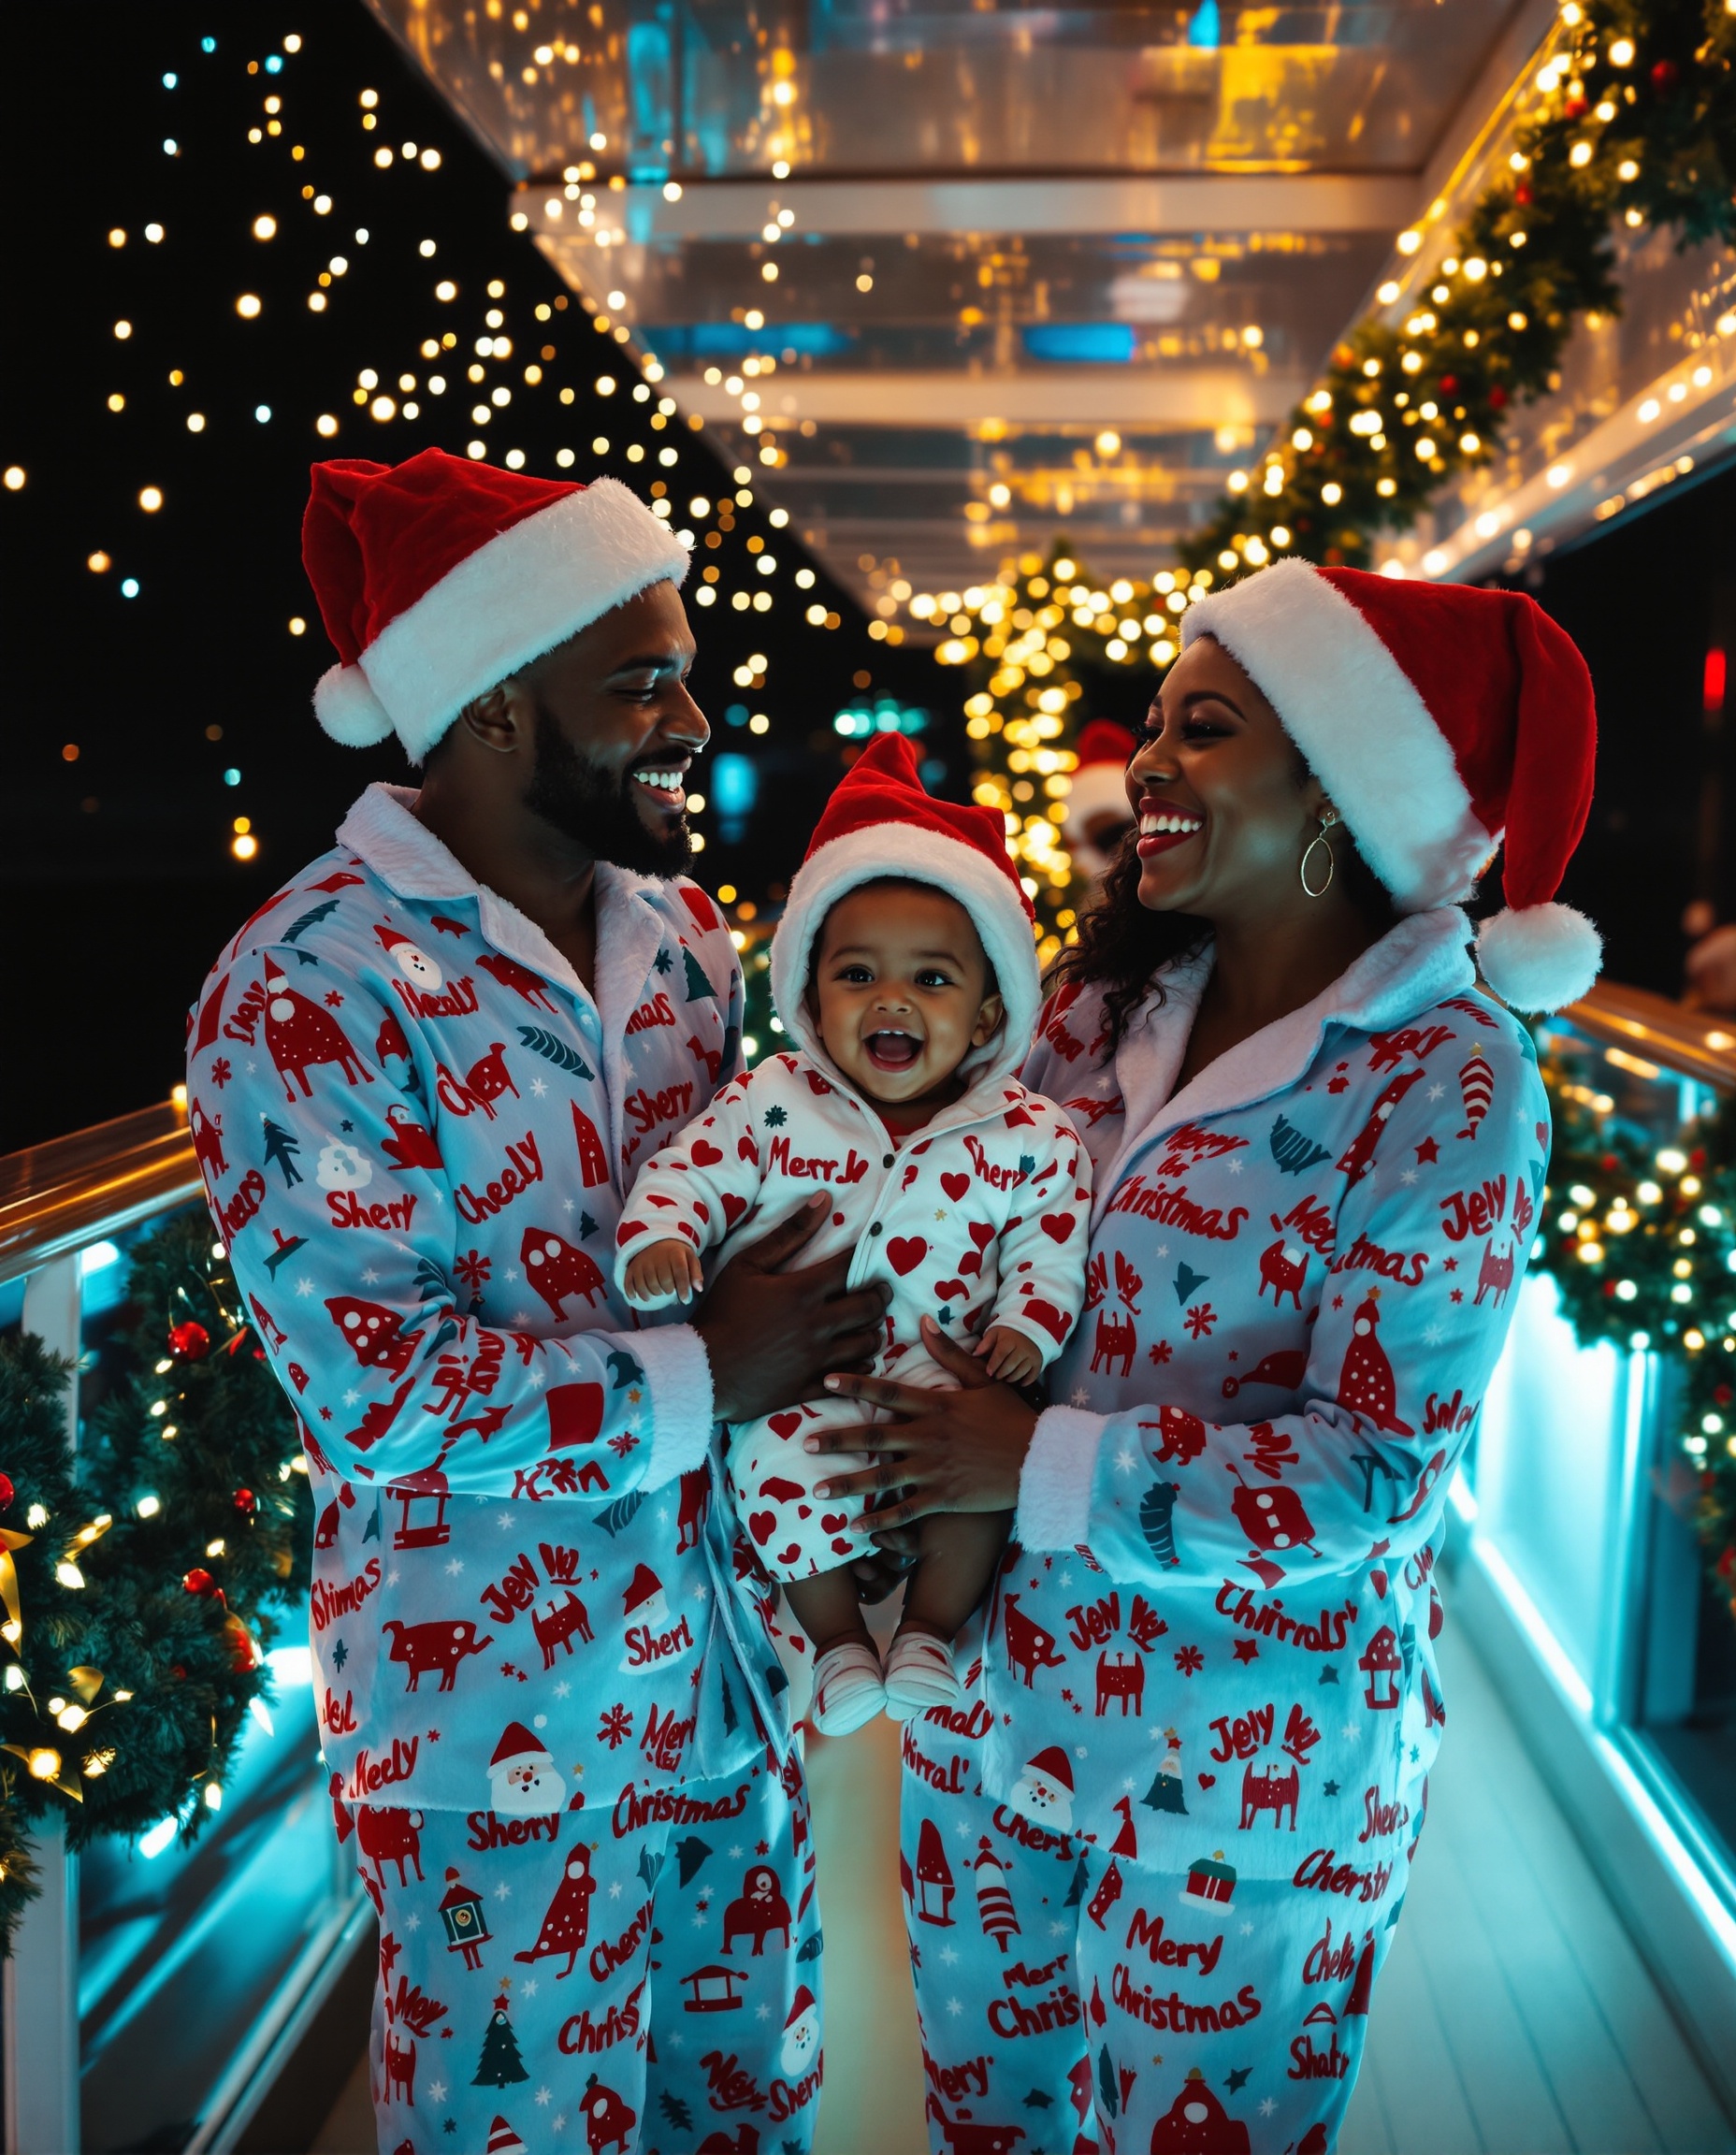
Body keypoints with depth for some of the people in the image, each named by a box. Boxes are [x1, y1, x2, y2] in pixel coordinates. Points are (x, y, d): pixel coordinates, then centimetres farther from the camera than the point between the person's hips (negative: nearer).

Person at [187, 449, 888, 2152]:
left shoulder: (680, 934, 3)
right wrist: (698, 1380, -18)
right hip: (494, 1712, -6)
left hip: (717, 1655, 6)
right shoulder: (307, 993, -18)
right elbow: (373, 1388, -22)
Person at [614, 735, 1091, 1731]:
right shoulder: (774, 1102, 1)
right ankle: (838, 1636, -2)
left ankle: (931, 1627, 1)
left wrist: (1028, 1322, -13)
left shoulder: (1028, 1135, 0)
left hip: (947, 1370, 0)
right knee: (781, 1460, -28)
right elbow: (696, 1168, 2)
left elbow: (1054, 1235, 4)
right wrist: (661, 1234, -18)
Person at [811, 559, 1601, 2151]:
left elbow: (1375, 1477, -21)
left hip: (1246, 1761, -5)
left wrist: (1038, 1465, -21)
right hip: (998, 1690, 6)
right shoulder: (1111, 1006, -1)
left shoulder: (1449, 1086, -19)